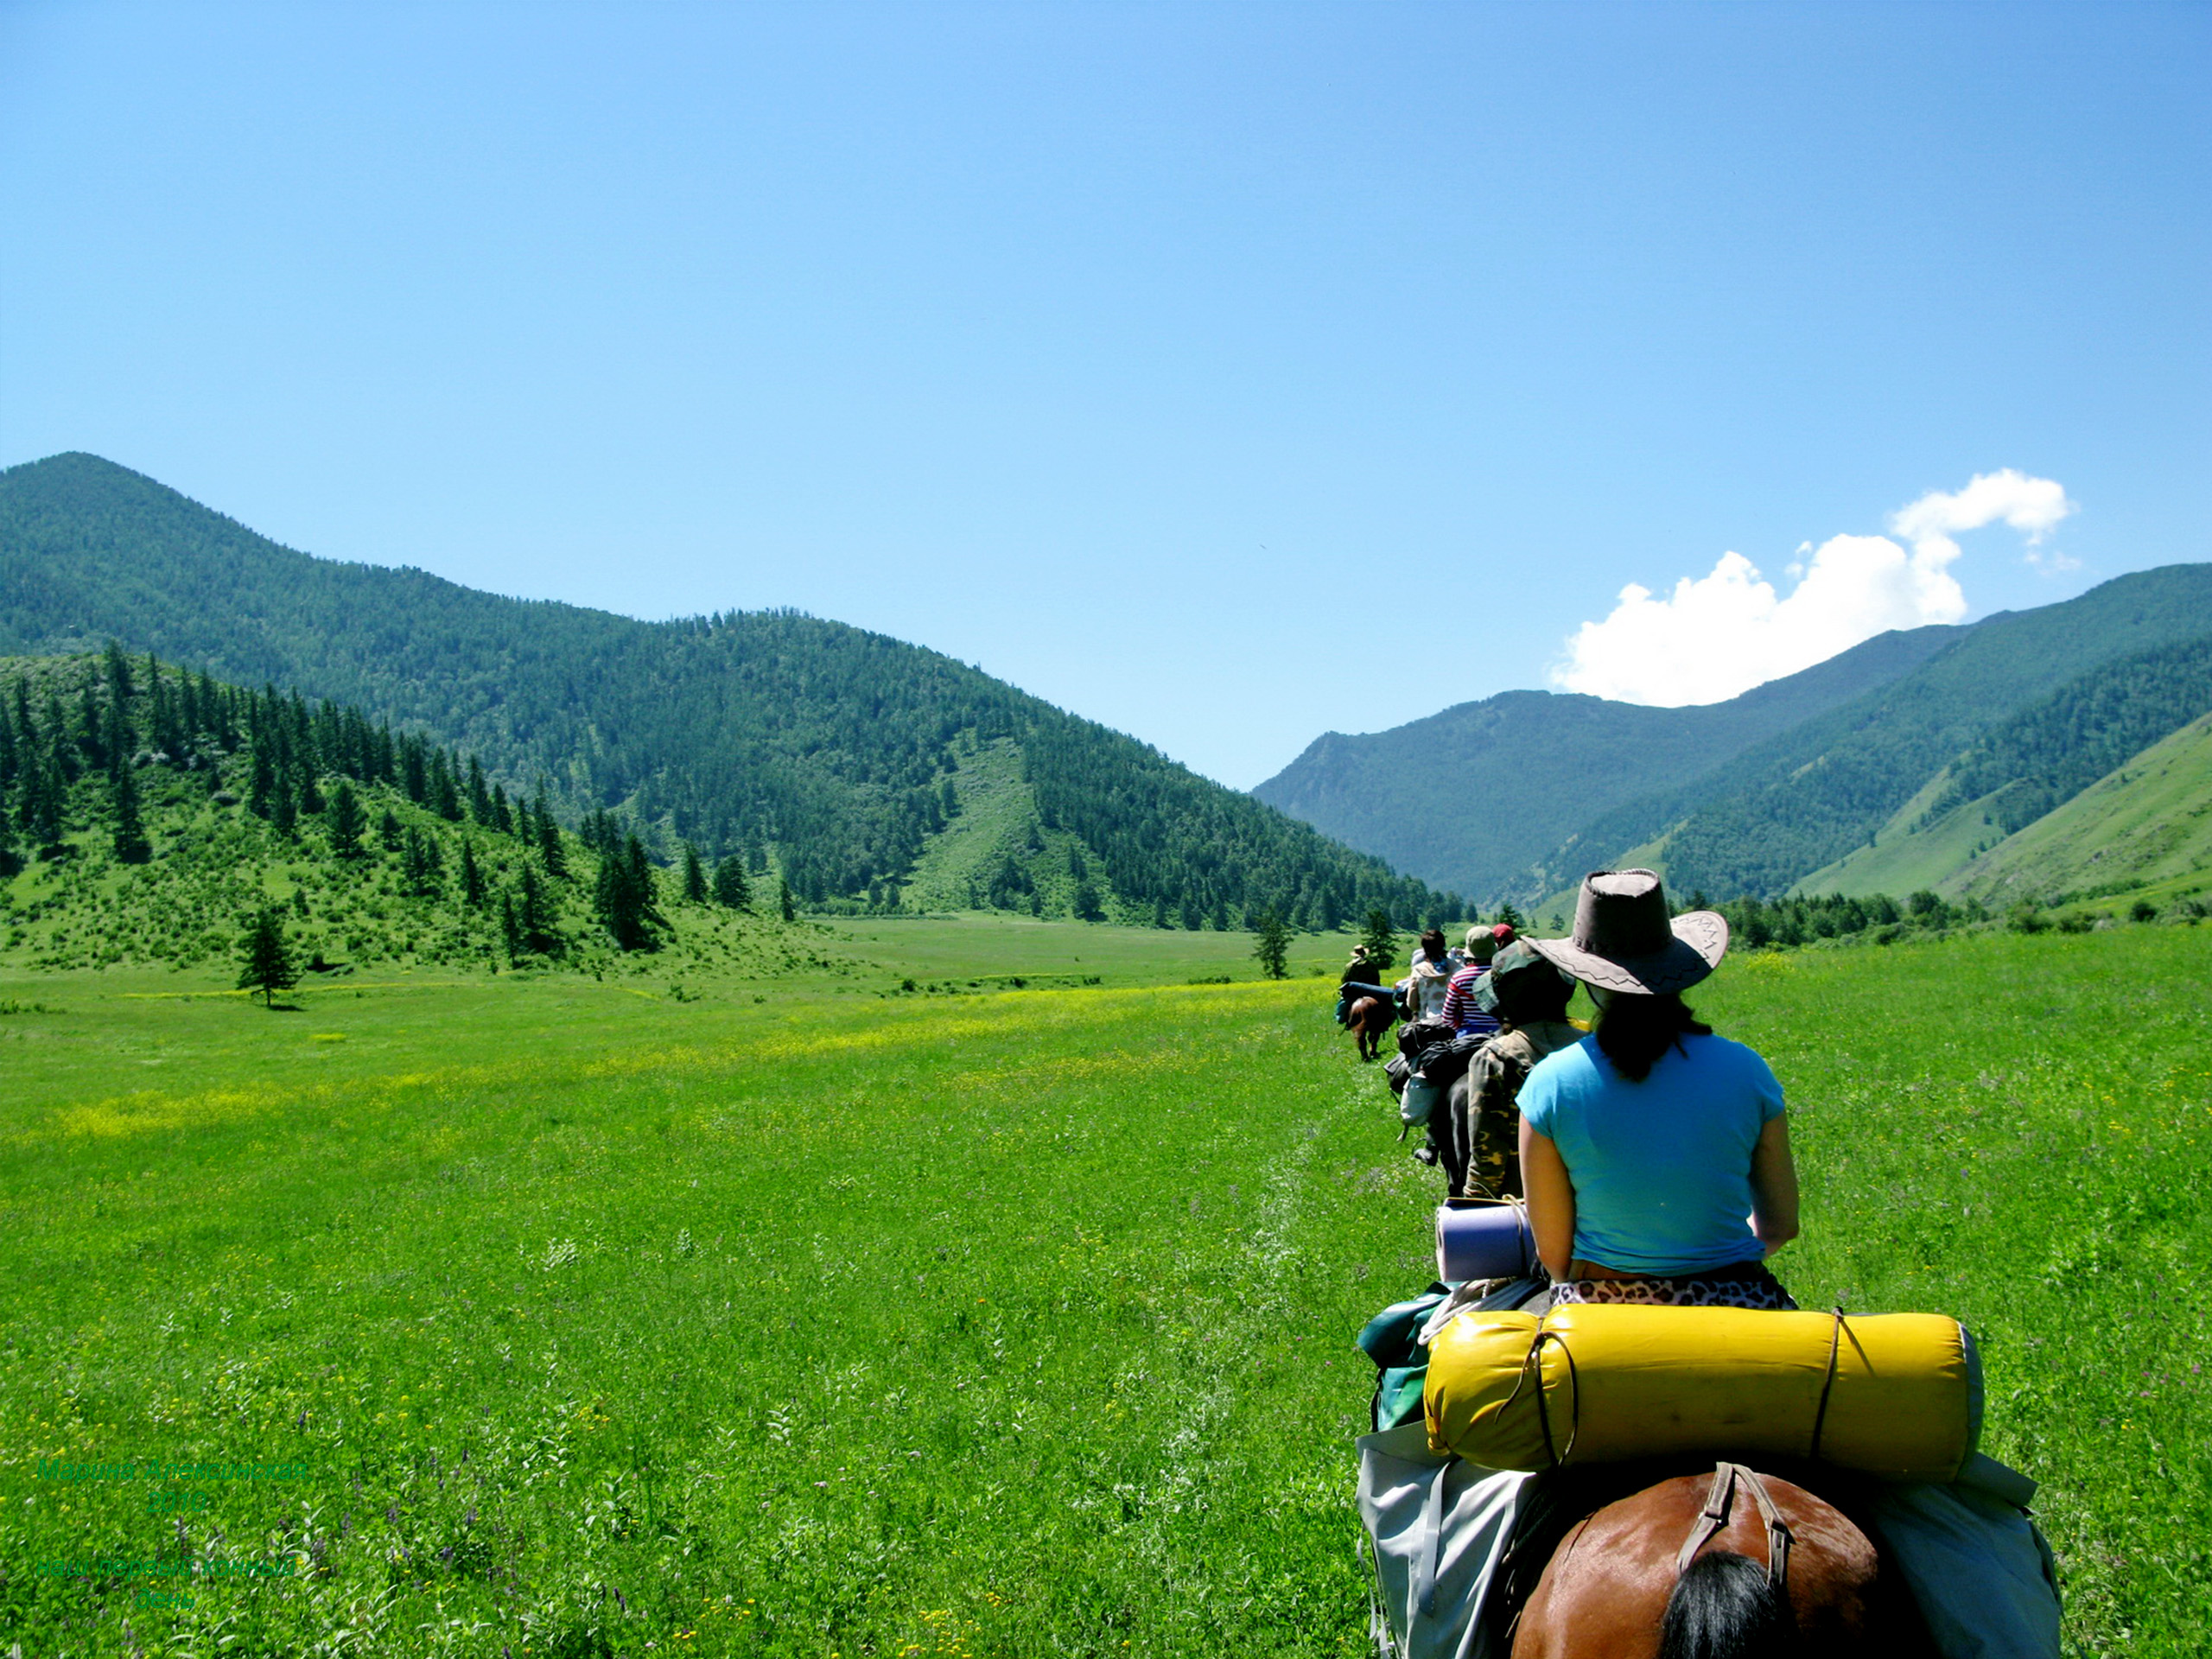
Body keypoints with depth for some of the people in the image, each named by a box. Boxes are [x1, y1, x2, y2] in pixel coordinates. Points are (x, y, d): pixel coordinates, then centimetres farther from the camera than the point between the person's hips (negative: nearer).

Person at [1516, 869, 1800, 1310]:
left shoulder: (1550, 1083, -7)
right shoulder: (1744, 1071, -3)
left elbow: (1553, 1252, -2)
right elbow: (1780, 1226, 7)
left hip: (1600, 1310, -1)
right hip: (1734, 1306, 1)